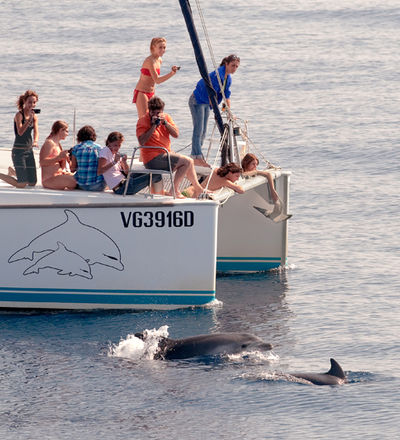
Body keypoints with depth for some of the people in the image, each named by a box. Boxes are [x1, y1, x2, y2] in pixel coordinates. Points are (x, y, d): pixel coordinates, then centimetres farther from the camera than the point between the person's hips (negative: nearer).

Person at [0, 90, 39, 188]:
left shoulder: (34, 116, 8)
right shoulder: (19, 115, -12)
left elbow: (36, 132, 0)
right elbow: (20, 132, -23)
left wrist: (35, 141, -21)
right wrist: (29, 118, -29)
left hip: (29, 150, 7)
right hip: (18, 150, -7)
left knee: (32, 183, 12)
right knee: (22, 184, -11)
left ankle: (12, 172, 35)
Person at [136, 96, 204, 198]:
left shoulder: (166, 117, 11)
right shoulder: (143, 121, -8)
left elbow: (176, 134, -1)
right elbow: (142, 142, -22)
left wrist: (165, 123, -15)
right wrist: (153, 126, -21)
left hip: (166, 154, 8)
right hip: (153, 159, -8)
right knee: (188, 161, -15)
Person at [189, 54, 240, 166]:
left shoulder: (228, 78, 4)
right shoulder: (218, 74, -25)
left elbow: (227, 96, 9)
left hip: (206, 103, 9)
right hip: (197, 101, -9)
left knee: (203, 131, 9)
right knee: (198, 129, -12)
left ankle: (195, 156, 14)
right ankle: (197, 158, -14)